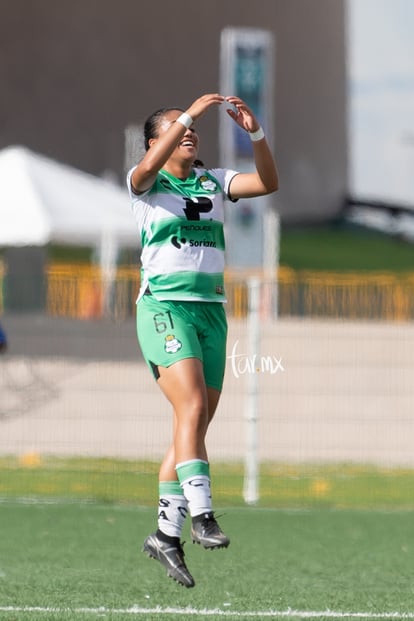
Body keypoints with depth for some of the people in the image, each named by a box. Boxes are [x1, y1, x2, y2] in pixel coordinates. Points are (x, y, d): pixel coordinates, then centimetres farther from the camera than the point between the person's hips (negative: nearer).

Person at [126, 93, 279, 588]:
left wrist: (255, 133, -13)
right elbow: (151, 164, -23)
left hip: (211, 308, 5)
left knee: (195, 424, 4)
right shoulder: (146, 183, 2)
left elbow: (268, 182, 1)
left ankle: (166, 533, 11)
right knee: (192, 407, -23)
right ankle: (201, 516, -29)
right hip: (163, 306, -5)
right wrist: (191, 112, -27)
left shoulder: (214, 181, 15)